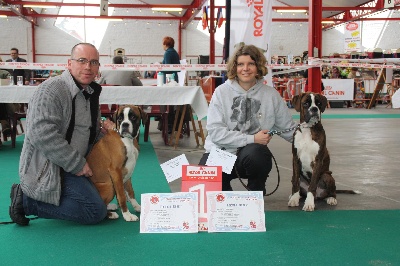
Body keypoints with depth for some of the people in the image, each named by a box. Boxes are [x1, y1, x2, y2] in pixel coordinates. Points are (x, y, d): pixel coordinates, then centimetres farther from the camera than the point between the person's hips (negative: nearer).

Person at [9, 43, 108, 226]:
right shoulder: (51, 91, -18)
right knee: (97, 212, -15)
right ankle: (26, 201, -8)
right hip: (46, 169, -10)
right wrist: (76, 164, -23)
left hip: (71, 166, 10)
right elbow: (42, 135, -28)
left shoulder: (90, 93, 12)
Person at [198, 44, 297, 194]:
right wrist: (252, 139, -15)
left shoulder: (271, 95, 4)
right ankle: (224, 190, 12)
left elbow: (289, 129, 11)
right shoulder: (222, 91, -2)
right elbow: (215, 131, -11)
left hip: (252, 154, 1)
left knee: (254, 153, -35)